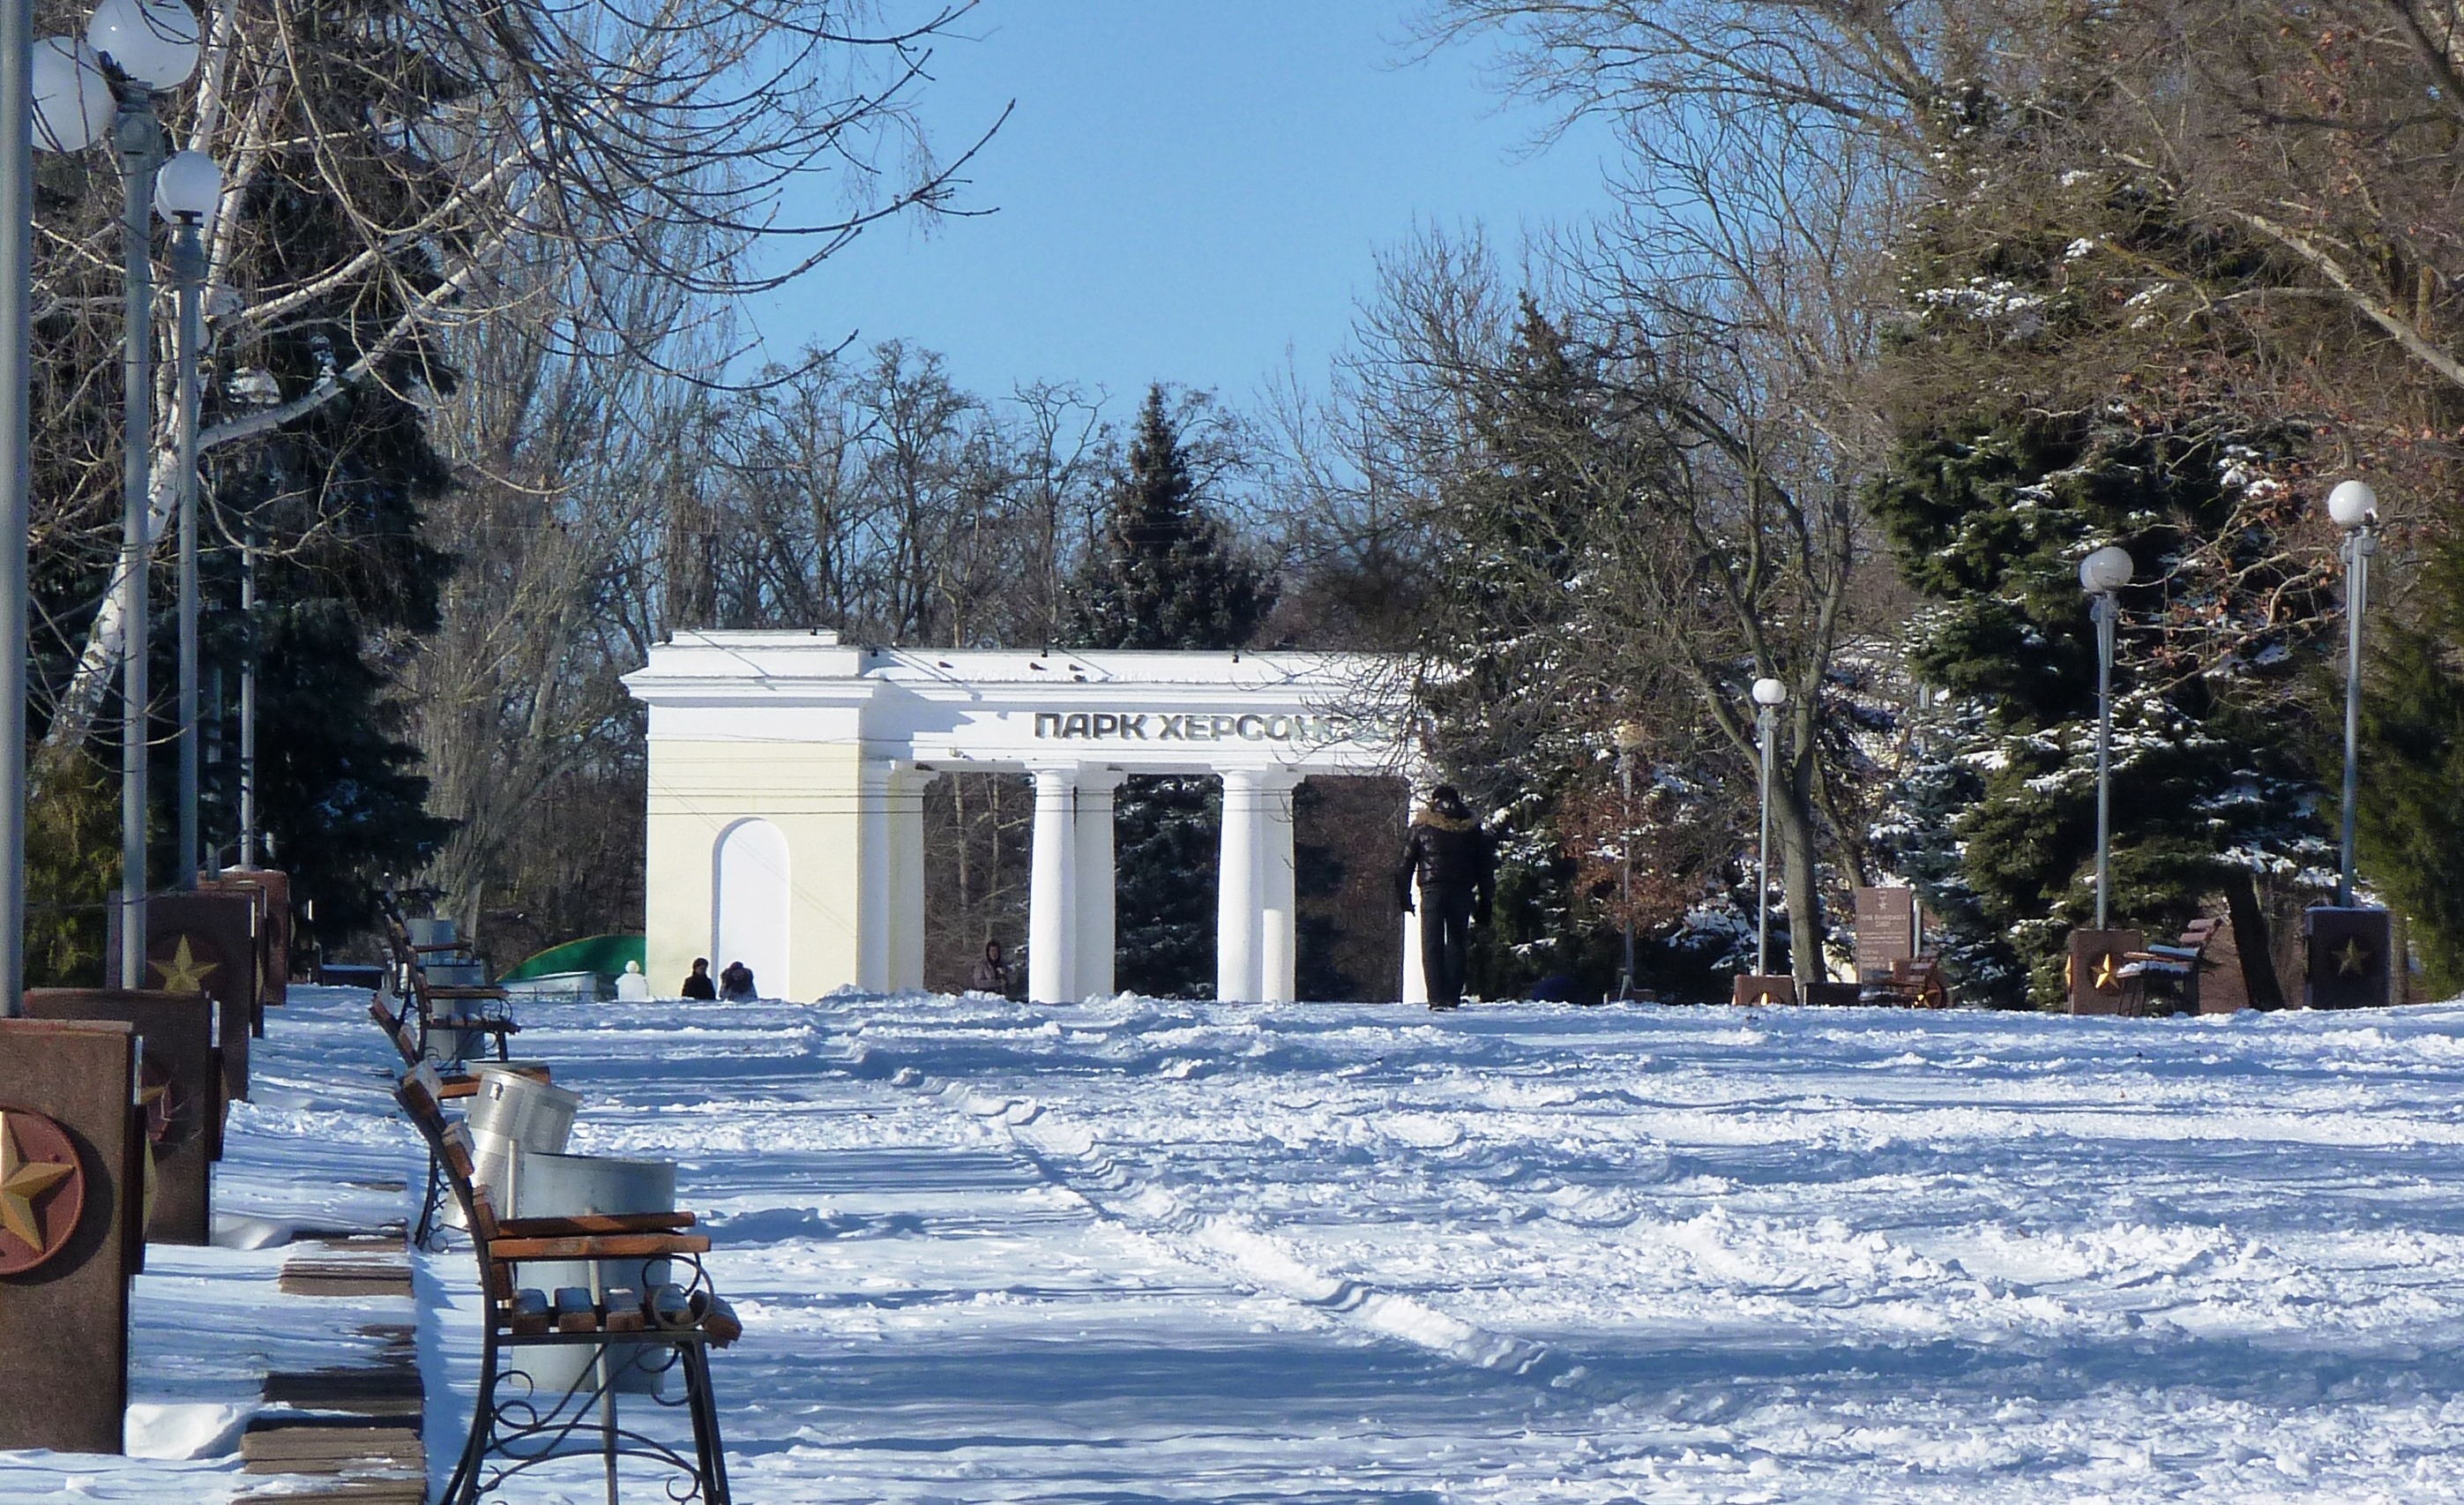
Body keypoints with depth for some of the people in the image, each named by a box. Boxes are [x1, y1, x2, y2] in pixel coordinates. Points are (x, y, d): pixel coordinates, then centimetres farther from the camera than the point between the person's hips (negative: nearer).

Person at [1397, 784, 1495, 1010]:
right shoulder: (1471, 827, 12)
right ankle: (1453, 998, 3)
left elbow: (1406, 862, 3)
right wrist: (1485, 902, 16)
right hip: (1462, 894, 2)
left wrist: (1404, 894, 7)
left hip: (1432, 890, -2)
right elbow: (1485, 867, 13)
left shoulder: (1422, 825, 5)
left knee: (1432, 946, -1)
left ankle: (1437, 998, -10)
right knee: (1457, 944, 8)